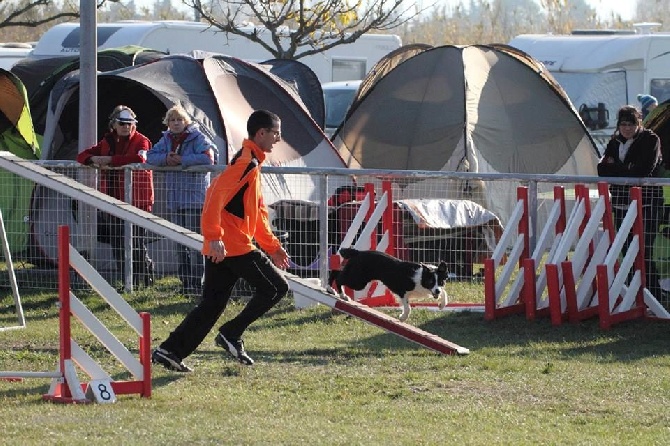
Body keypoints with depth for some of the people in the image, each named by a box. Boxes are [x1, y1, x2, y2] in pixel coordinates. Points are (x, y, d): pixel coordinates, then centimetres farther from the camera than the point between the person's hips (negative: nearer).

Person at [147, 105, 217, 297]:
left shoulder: (197, 138, -8)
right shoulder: (167, 139, 13)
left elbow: (208, 157, -23)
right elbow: (151, 156, 9)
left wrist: (181, 160, -19)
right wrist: (165, 158, -12)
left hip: (195, 199, -7)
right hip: (174, 199, 7)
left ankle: (197, 284, -6)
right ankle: (185, 283, 18)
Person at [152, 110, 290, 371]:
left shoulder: (251, 163, 22)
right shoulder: (247, 161, -11)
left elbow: (257, 212, 29)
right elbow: (216, 194, -23)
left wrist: (272, 246, 28)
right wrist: (214, 236, -29)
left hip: (220, 249, 10)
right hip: (234, 246, -10)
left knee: (212, 306, 9)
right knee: (276, 287, -2)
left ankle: (170, 351, 4)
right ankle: (232, 335, -4)